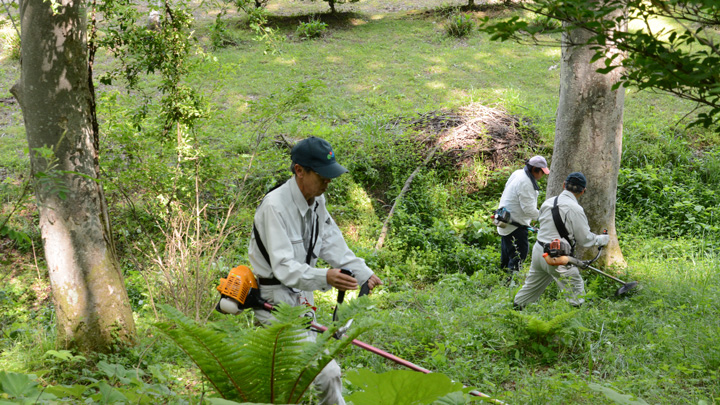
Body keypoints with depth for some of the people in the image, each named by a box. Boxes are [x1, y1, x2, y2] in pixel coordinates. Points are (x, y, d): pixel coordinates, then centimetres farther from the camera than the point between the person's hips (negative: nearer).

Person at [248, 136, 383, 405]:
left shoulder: (317, 200, 2)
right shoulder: (275, 206, -25)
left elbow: (333, 244, 8)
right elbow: (283, 267, -31)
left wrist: (364, 273, -6)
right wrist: (324, 277, -46)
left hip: (300, 295, 9)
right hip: (275, 300, -9)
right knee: (327, 373, -15)